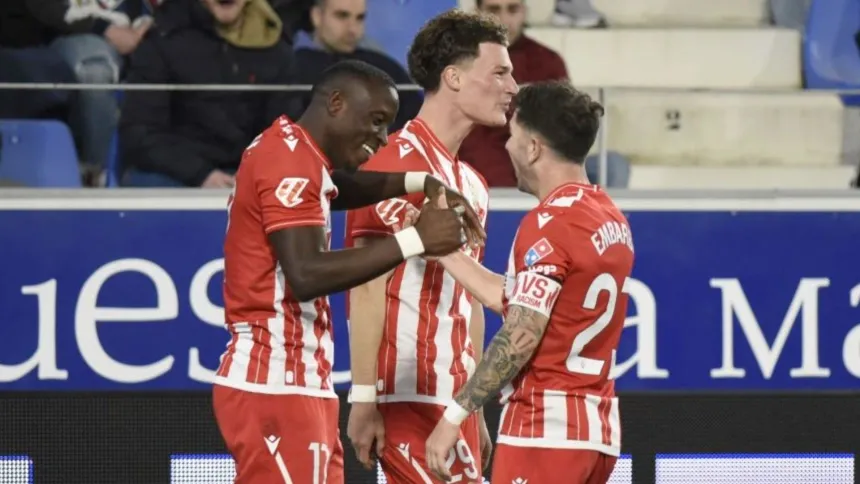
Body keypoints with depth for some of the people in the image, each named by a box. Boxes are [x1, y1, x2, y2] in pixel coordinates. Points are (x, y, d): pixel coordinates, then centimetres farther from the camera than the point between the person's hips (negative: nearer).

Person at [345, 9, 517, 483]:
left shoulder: (472, 183, 18)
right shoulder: (398, 164, -10)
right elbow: (367, 289, -14)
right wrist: (364, 400, -18)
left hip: (456, 402, 9)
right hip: (410, 398, -9)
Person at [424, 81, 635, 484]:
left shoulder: (549, 223, -13)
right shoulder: (611, 220, 13)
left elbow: (520, 338, -18)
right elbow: (509, 298, 17)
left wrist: (454, 416, -16)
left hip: (545, 425, -9)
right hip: (598, 426, 9)